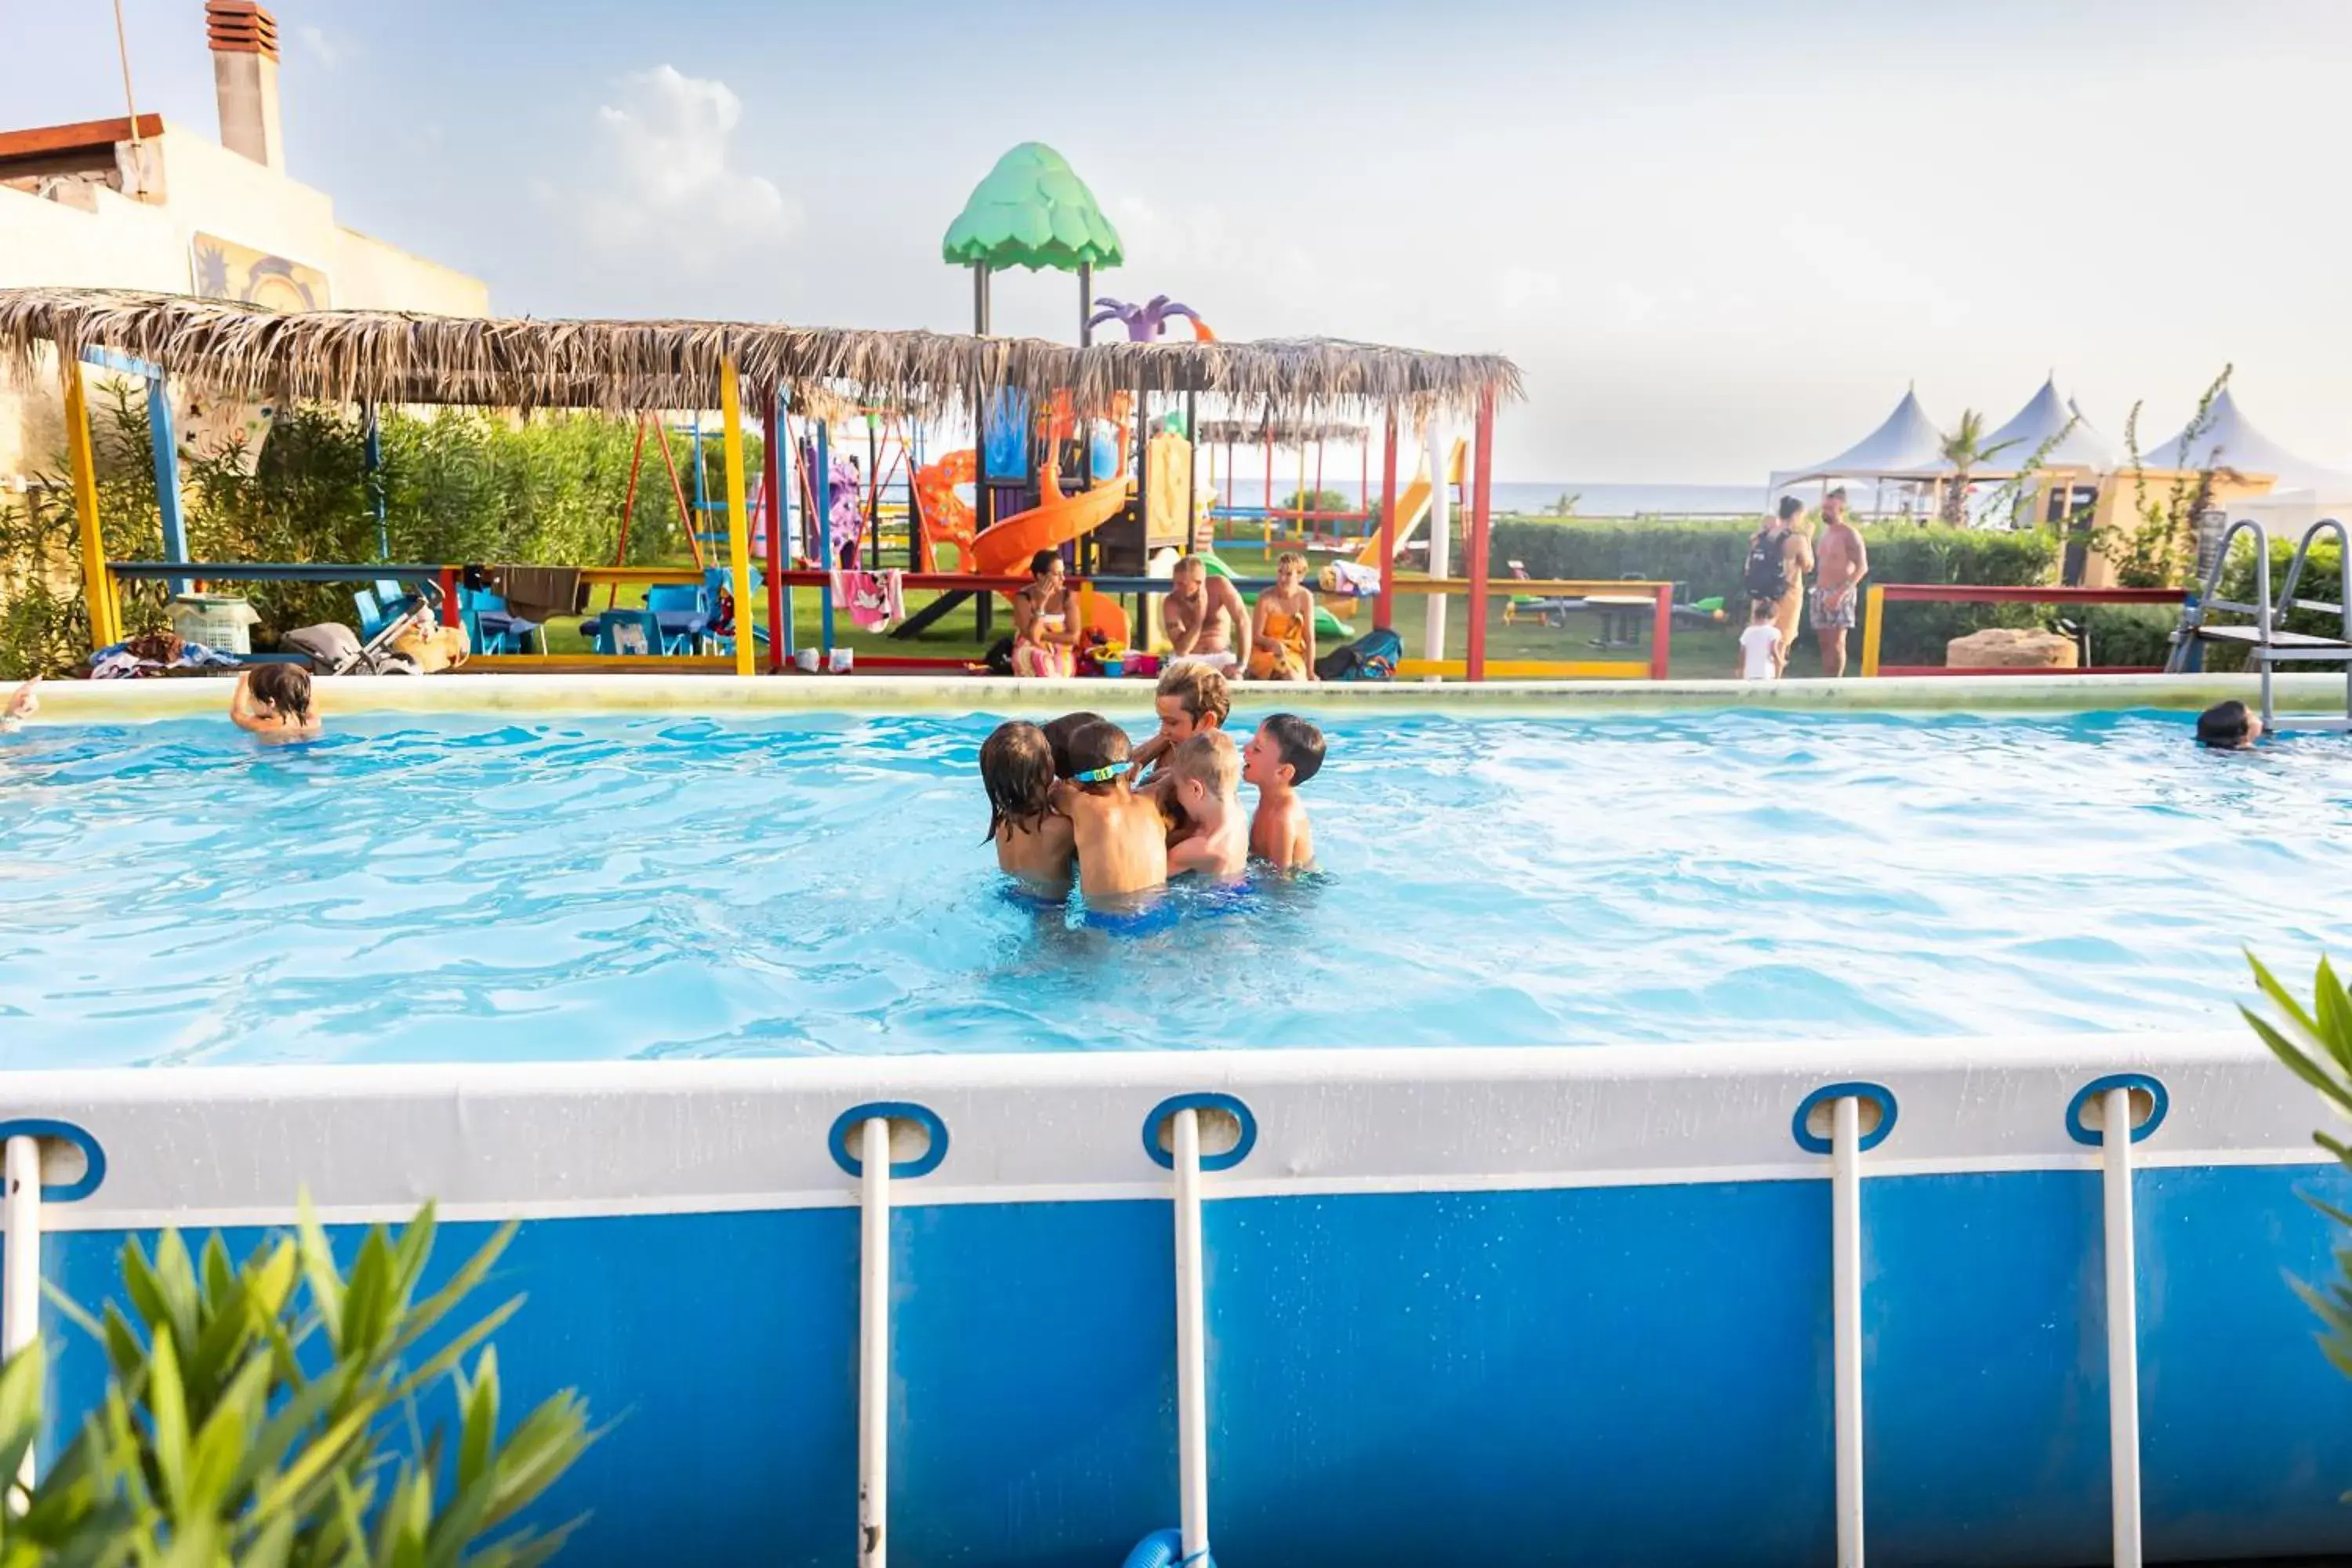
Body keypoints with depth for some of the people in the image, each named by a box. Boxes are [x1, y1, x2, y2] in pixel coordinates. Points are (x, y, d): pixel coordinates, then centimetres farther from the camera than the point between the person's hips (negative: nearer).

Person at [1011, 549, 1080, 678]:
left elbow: (1074, 637, -7)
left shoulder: (1068, 597, -3)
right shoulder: (1023, 598, -10)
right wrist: (1040, 605, -22)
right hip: (1030, 655, -1)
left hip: (1061, 656, 2)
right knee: (1040, 661, -36)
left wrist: (1043, 635, -12)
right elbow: (1032, 637, -18)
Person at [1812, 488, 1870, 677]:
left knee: (1836, 642, -8)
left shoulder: (1850, 534, -10)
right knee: (1824, 642, 7)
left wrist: (1841, 592, -22)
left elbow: (1862, 567, -15)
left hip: (1840, 594, -7)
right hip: (1821, 593, 7)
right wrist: (1817, 587, 8)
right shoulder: (1825, 532, 14)